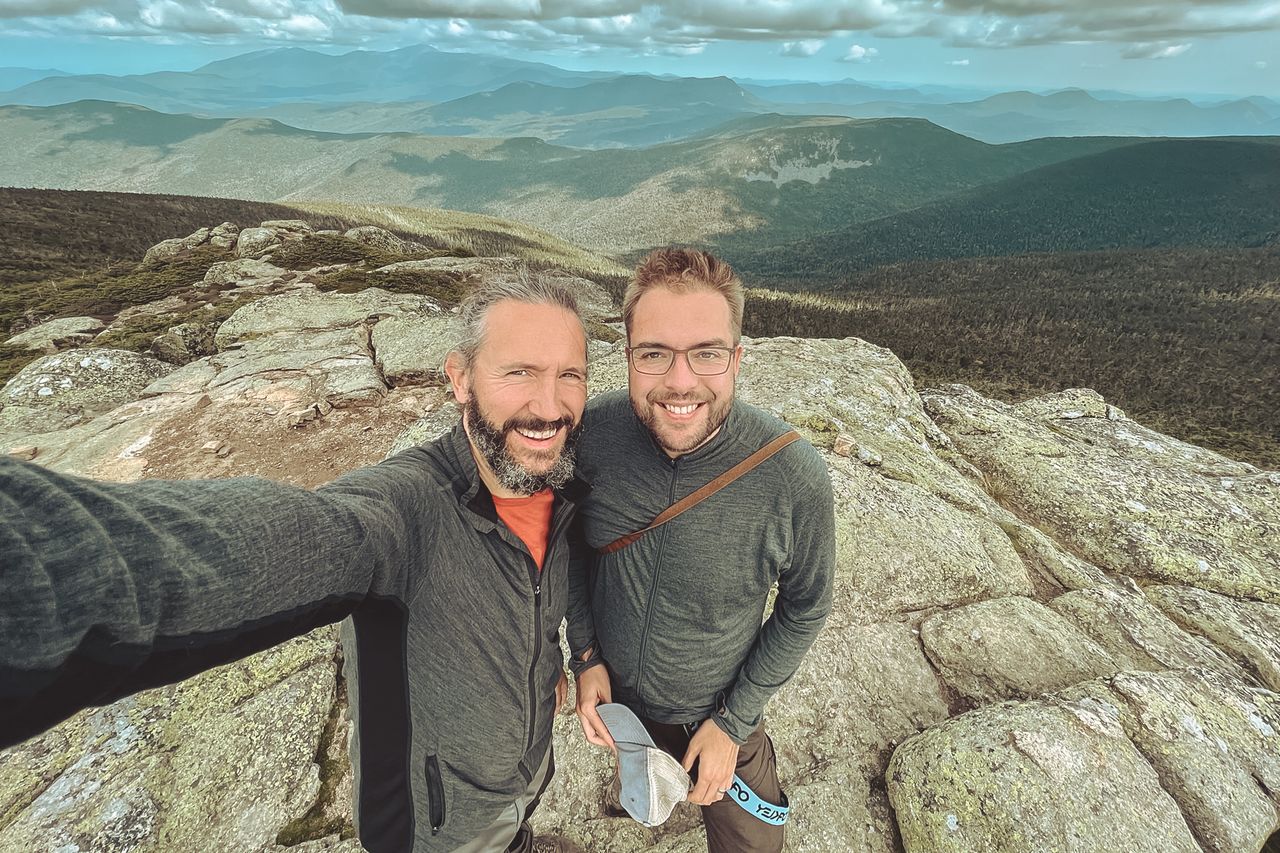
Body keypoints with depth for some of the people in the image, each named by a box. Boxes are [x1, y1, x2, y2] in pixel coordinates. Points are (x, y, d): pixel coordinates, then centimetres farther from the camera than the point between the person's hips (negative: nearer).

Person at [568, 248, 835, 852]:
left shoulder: (794, 477, -31)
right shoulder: (592, 432, -25)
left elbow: (804, 609, -13)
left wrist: (732, 722, -10)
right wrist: (585, 655, -9)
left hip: (717, 716, -2)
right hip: (610, 695, 3)